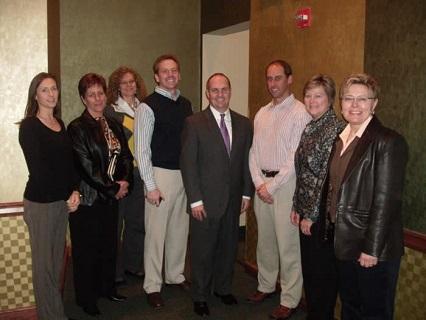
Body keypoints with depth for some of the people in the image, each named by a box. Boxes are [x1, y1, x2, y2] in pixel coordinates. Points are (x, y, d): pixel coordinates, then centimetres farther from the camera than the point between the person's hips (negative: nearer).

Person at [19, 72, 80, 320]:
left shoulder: (60, 124, 10)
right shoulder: (29, 126, -9)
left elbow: (69, 161, 10)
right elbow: (38, 168, -13)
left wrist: (75, 191, -5)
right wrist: (67, 197, -10)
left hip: (63, 202, 6)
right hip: (40, 203, -6)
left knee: (57, 260, 14)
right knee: (44, 263, 4)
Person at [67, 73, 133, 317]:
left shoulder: (113, 125, 9)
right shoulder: (77, 128, -11)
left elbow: (125, 156, 10)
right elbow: (85, 167, -17)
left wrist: (124, 181, -8)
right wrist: (113, 188, -12)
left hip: (112, 196, 6)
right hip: (88, 198, -6)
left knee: (110, 244, 16)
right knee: (87, 248, 7)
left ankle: (107, 288, 35)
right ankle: (87, 298, 23)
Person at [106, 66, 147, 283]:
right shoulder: (110, 111, -5)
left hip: (140, 172, 5)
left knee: (137, 220, 13)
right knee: (115, 222, 3)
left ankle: (134, 265, 28)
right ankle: (114, 271, 16)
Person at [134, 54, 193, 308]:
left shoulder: (186, 104, 9)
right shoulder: (148, 106, -9)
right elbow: (142, 149, -11)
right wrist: (151, 185, -14)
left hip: (186, 173, 6)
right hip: (161, 174, -6)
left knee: (180, 228, 15)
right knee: (156, 231, 2)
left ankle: (175, 275, 32)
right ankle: (153, 285, 16)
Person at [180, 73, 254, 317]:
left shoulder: (244, 124, 6)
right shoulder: (194, 123, -6)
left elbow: (247, 161, 9)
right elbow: (188, 163, -9)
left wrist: (247, 194, 5)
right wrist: (195, 199, -12)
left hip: (234, 200, 4)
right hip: (206, 200, -4)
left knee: (229, 247, 15)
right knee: (202, 251, 7)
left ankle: (223, 288, 36)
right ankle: (200, 296, 25)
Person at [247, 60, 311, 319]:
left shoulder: (300, 113, -9)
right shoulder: (262, 114, 13)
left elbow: (295, 159, -14)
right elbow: (254, 152, 11)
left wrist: (271, 186, -12)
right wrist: (259, 183, -2)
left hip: (286, 184, -6)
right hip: (262, 184, 6)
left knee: (288, 244, -1)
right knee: (265, 239, 16)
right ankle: (266, 286, 33)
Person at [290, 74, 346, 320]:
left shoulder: (336, 129, -16)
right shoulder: (310, 128, 11)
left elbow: (329, 177, -19)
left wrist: (312, 215, -15)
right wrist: (297, 207, 13)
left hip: (323, 215, -8)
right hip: (306, 211, 8)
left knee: (323, 271, 6)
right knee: (309, 269, 18)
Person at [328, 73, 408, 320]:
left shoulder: (388, 142, -15)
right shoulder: (342, 139, 10)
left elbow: (386, 200, -18)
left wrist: (371, 249, -19)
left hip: (374, 252, -7)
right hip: (345, 245, 8)